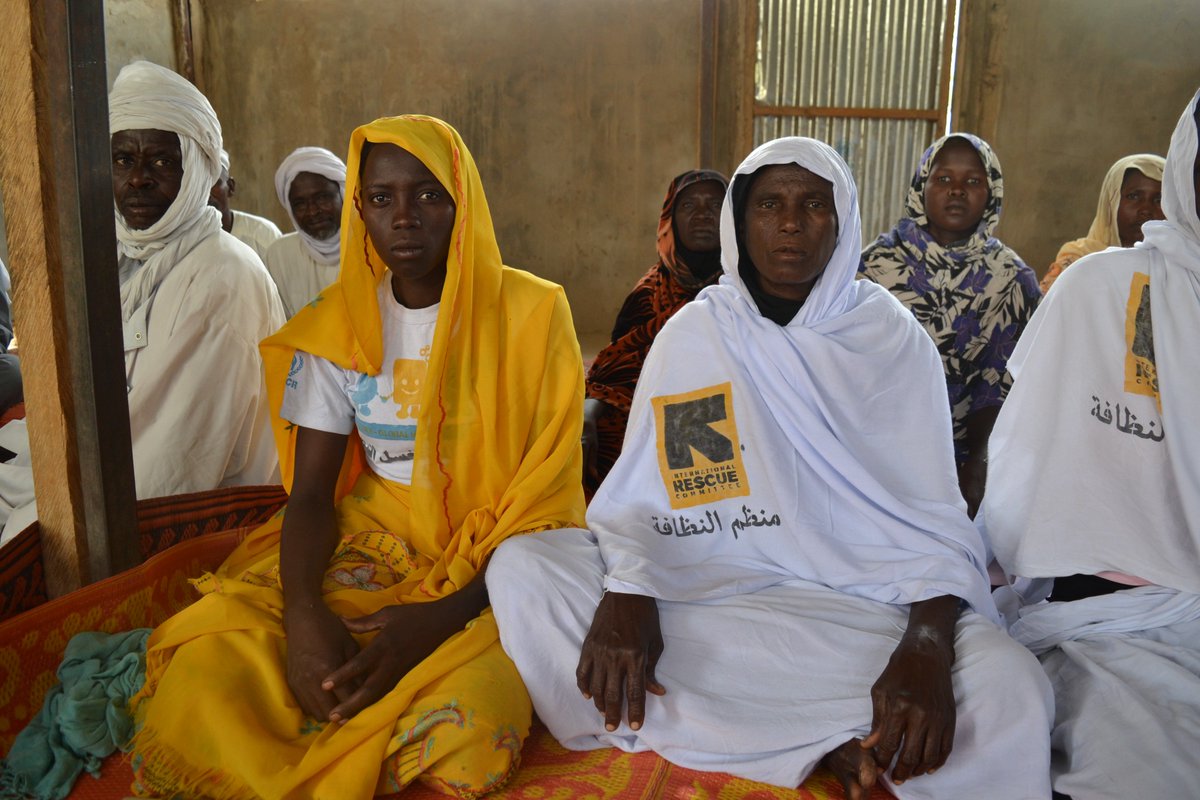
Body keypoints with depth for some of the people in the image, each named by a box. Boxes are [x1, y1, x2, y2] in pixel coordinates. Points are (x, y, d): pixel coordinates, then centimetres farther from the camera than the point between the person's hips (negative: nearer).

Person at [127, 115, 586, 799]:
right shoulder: (337, 325, 5)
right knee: (204, 671, -25)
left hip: (495, 569, -2)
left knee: (464, 725, -33)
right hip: (371, 540, 3)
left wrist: (443, 616, -23)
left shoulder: (531, 314, -5)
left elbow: (547, 496, -8)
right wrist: (303, 611, -19)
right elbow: (311, 491, 3)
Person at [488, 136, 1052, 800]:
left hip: (864, 599, -2)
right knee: (519, 566, -22)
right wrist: (626, 592, -23)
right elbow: (635, 495, 0)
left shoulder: (895, 340, 4)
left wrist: (927, 642, -23)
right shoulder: (691, 334, 5)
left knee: (1010, 688, -30)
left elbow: (934, 520, -2)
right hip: (710, 589, 3)